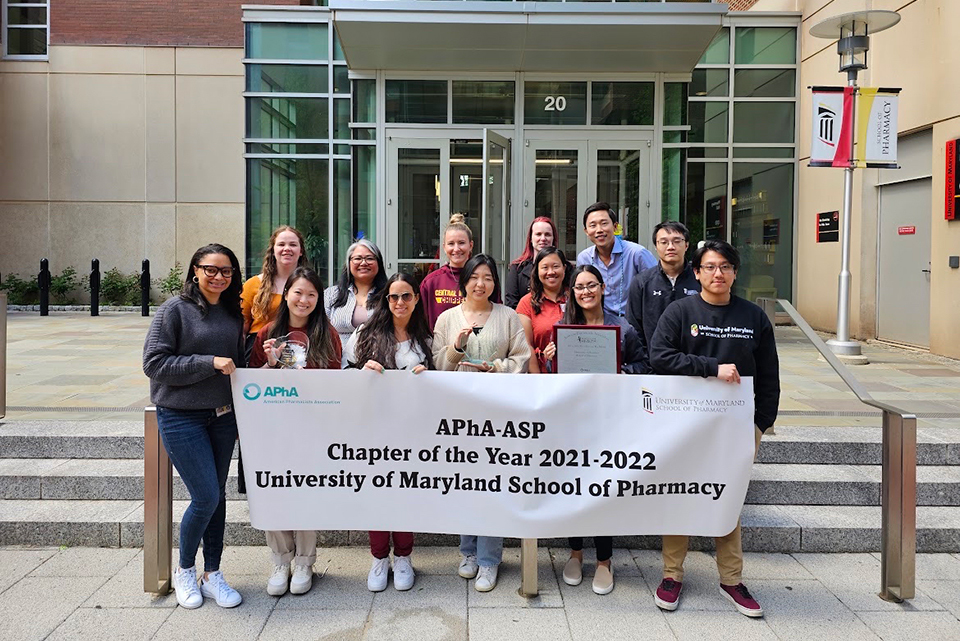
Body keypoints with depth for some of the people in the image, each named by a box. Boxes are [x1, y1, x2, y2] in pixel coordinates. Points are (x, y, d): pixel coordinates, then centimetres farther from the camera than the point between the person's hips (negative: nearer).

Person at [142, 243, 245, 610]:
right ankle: (184, 571, 19)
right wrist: (209, 363, -19)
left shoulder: (233, 313, 8)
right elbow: (154, 363, -14)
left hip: (223, 416, 5)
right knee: (206, 497, -7)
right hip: (181, 417, -5)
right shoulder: (175, 309, -9)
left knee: (217, 495, 10)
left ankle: (212, 575, 24)